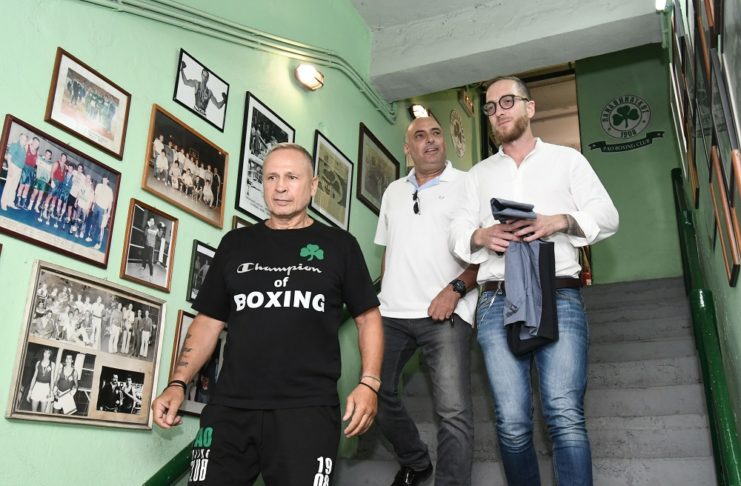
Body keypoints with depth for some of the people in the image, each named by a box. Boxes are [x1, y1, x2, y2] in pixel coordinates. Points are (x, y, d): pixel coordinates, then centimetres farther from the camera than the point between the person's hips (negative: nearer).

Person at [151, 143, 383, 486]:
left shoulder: (338, 245, 7)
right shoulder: (235, 244, 14)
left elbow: (368, 317, 8)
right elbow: (208, 321, 15)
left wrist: (368, 383, -5)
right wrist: (178, 383, 2)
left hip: (307, 409, -2)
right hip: (229, 407, 3)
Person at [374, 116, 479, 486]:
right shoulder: (393, 192, 17)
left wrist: (455, 289, -15)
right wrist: (382, 295, 14)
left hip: (445, 313, -5)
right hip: (392, 313, 6)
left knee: (454, 411, -12)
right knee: (377, 394, 12)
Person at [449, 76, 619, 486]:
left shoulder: (567, 159, 16)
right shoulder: (478, 174, 23)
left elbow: (607, 216, 6)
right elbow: (457, 235, 14)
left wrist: (559, 222, -13)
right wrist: (481, 236, -9)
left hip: (559, 298, -2)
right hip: (497, 302, 2)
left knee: (565, 417, -15)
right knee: (512, 424, -3)